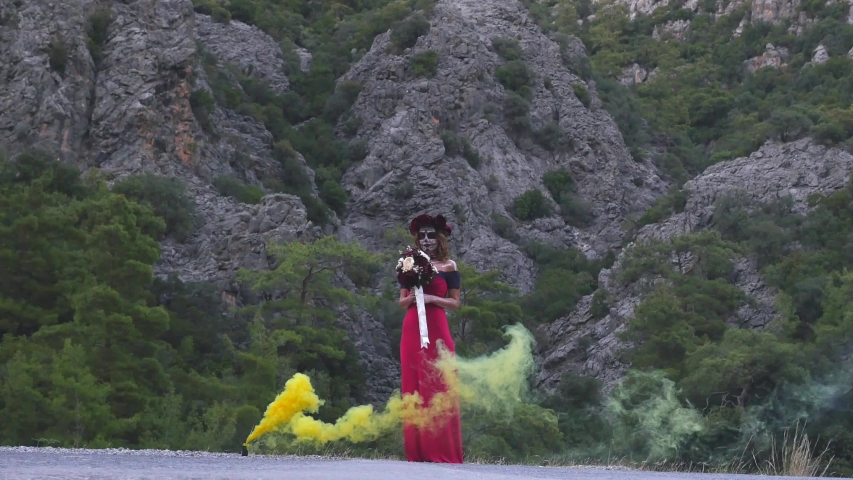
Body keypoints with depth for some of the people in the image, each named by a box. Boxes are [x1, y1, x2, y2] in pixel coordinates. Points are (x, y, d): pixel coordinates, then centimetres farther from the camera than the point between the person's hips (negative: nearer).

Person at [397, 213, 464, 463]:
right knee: (414, 387, 2)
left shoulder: (448, 266, 4)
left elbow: (455, 302, 2)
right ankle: (417, 450, 4)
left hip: (436, 329, -4)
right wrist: (412, 296, -7)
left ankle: (441, 451, -4)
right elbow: (401, 302, 14)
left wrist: (432, 298, -13)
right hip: (412, 329, 4)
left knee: (437, 387, -5)